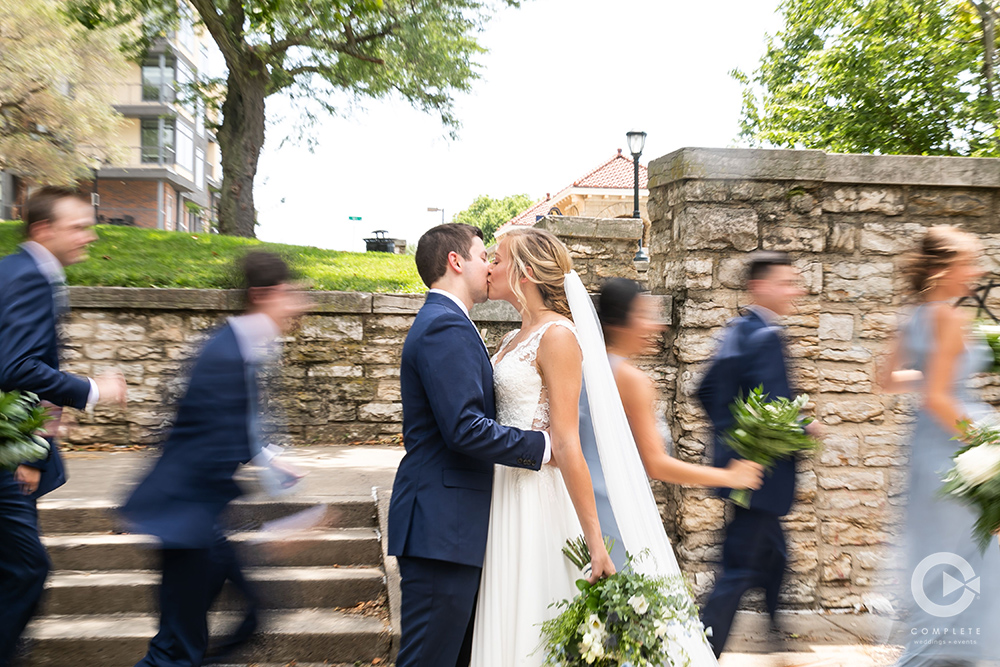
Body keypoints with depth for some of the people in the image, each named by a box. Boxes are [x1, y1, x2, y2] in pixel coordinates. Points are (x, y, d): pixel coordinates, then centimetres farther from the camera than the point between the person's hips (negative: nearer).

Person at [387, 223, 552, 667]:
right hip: (441, 527, -11)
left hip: (448, 524, 11)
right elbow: (464, 428, -24)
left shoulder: (441, 323, 19)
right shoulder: (446, 327, -15)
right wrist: (541, 446, -15)